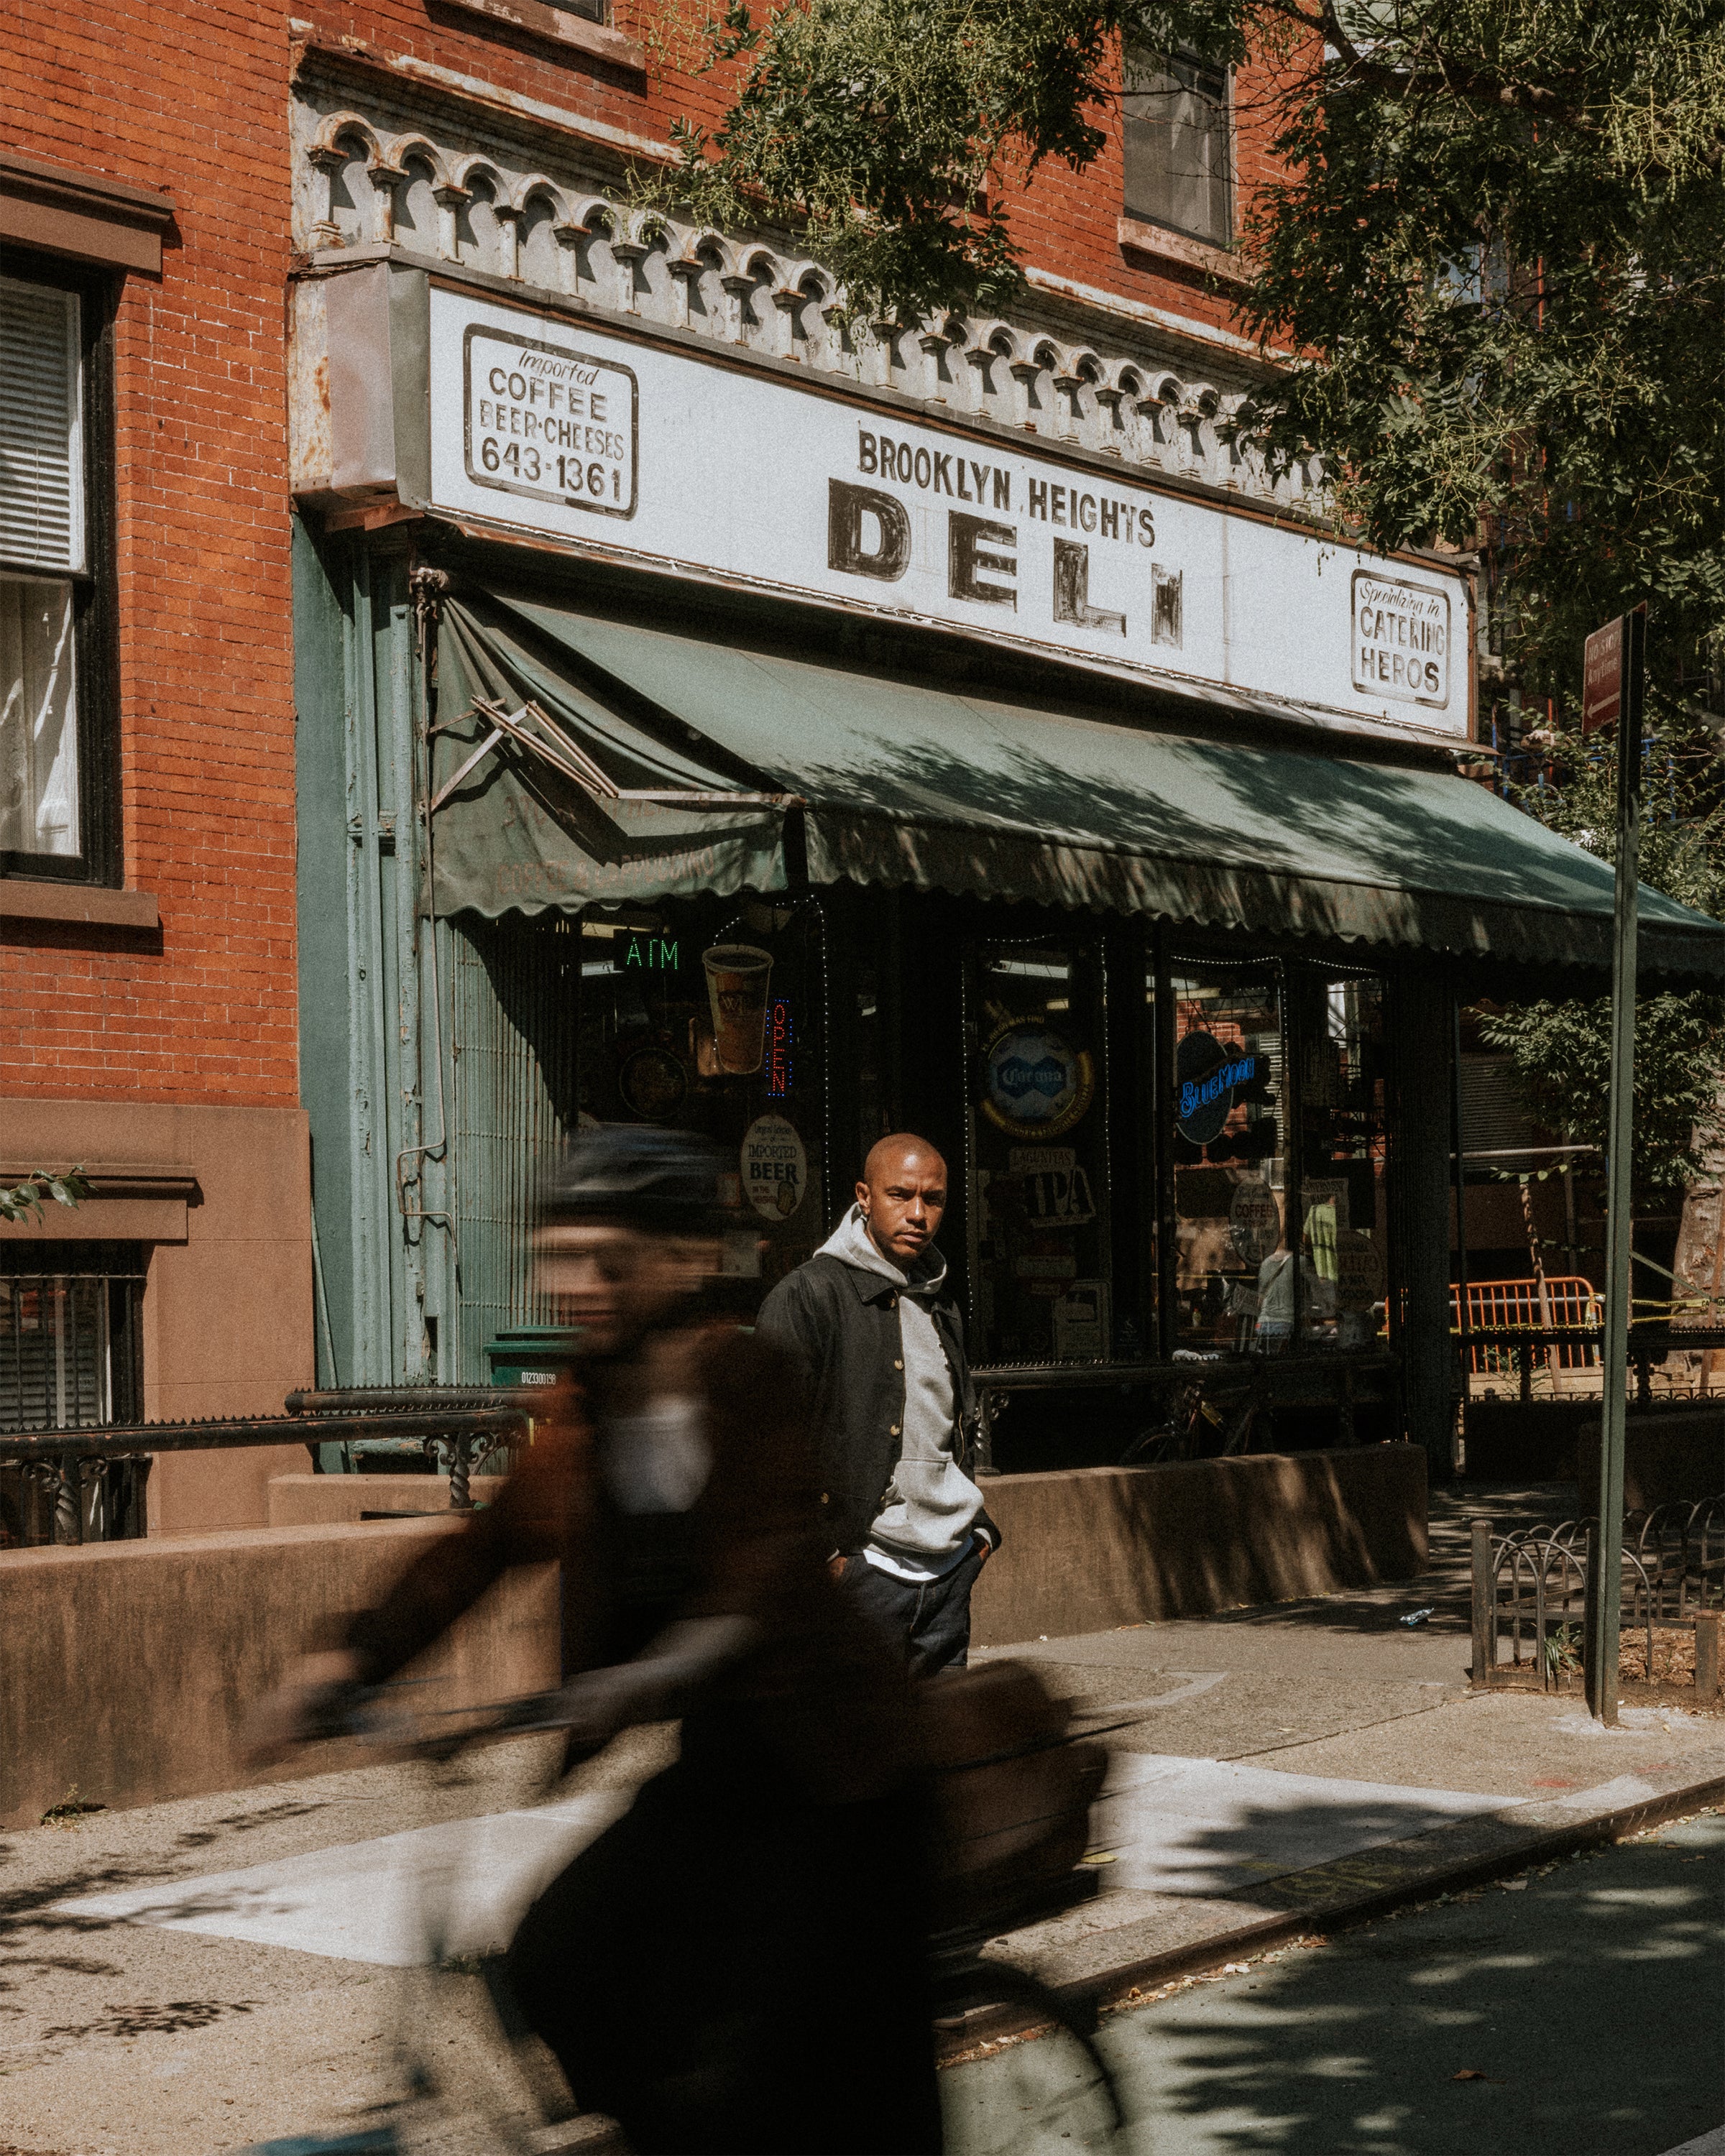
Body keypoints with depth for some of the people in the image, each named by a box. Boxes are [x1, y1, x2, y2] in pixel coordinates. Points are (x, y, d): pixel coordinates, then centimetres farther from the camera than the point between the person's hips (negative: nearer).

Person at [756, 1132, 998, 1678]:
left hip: (951, 1569, 7)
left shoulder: (940, 1304, 16)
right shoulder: (809, 1295, -8)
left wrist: (980, 1527, 17)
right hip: (863, 1567, -7)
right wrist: (822, 1551, -16)